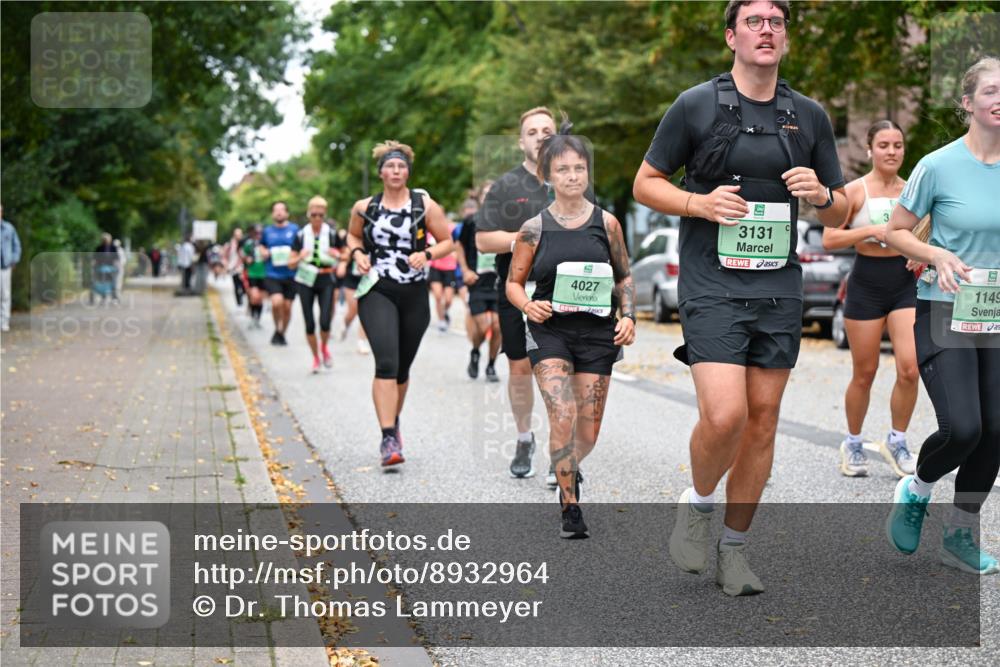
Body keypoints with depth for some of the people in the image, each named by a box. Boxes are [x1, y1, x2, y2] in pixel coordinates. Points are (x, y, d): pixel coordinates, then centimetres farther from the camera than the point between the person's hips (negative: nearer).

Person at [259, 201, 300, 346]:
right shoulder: (267, 231, 8)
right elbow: (262, 246, 25)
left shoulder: (295, 229, 2)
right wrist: (264, 252, 4)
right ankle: (277, 330, 3)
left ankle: (282, 334, 25)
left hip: (290, 275, 0)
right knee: (277, 302, -20)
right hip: (273, 275, 0)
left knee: (287, 307, 4)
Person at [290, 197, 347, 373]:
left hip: (326, 280, -1)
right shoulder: (301, 235, 1)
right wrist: (300, 257, -19)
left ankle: (324, 347, 19)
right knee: (309, 324, 0)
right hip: (306, 281, 1)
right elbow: (291, 263, 3)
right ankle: (315, 358, 19)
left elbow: (346, 255, 10)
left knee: (325, 321, -14)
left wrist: (337, 255, -12)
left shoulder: (332, 234, 0)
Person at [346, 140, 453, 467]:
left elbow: (447, 242, 6)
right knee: (386, 363, -18)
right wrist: (357, 253, 1)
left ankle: (394, 422, 38)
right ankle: (388, 439, -21)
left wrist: (427, 254, -12)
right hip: (377, 292, -1)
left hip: (414, 294, 2)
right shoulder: (364, 207, 4)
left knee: (402, 367, 13)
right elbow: (353, 235, 21)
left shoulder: (425, 205, 1)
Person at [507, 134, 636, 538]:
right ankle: (570, 508, -7)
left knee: (588, 434, 5)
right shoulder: (534, 228, 0)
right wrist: (528, 305, -13)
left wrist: (629, 316, -2)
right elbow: (513, 283, 7)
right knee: (563, 418, -19)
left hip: (596, 332, 2)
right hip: (550, 331, -2)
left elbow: (624, 277, 13)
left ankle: (568, 471, 39)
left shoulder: (606, 223, 4)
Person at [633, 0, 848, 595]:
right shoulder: (696, 105, -1)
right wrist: (699, 202, -12)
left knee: (763, 419, 5)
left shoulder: (810, 116, 9)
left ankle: (735, 547, 19)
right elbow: (645, 183, 5)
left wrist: (822, 194, -8)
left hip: (780, 287, 4)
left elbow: (841, 215, 15)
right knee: (724, 415, -17)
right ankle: (698, 503, 12)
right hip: (712, 284, -4)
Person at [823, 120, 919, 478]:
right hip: (866, 284, -3)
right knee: (864, 374, 4)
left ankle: (896, 441, 9)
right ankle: (852, 444, 24)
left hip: (905, 283, 3)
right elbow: (829, 238, -11)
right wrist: (871, 231, -20)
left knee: (910, 368, -10)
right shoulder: (854, 191, -5)